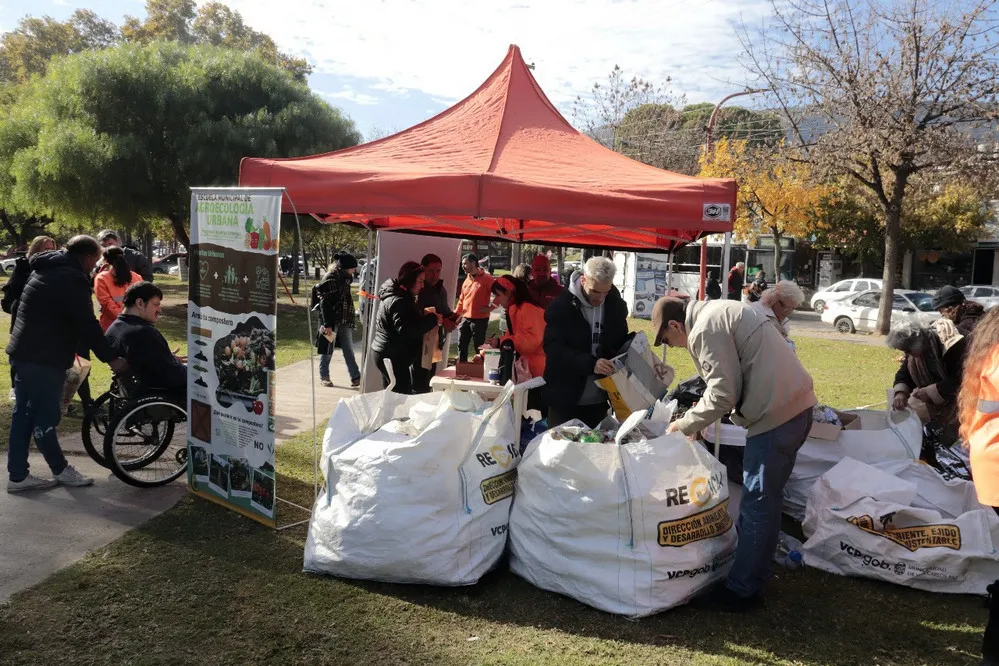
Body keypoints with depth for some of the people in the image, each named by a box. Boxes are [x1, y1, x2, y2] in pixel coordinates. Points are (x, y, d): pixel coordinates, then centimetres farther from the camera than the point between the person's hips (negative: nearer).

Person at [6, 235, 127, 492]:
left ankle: (18, 475, 17)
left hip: (24, 352, 10)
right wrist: (111, 358, -14)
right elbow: (87, 325, -19)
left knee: (24, 415, 12)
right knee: (45, 417, 2)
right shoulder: (72, 278, -16)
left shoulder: (48, 269, 16)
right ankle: (61, 470, 14)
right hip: (44, 358, -10)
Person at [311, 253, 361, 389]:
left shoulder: (344, 278, 10)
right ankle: (324, 377, 18)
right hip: (331, 320, -8)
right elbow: (325, 303, -17)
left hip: (344, 321, 8)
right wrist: (327, 324, -19)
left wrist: (349, 320, 12)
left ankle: (355, 377, 6)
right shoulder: (330, 279, -14)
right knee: (328, 349, 5)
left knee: (349, 349, 6)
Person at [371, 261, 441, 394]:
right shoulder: (399, 301, -18)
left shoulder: (395, 296, 16)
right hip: (394, 357, -11)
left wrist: (426, 318, 7)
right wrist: (432, 320, -21)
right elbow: (406, 330, -28)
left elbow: (411, 321, 24)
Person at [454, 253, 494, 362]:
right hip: (465, 319, 7)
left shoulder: (486, 278, -8)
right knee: (461, 346, 9)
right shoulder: (467, 280, 14)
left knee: (479, 347, -2)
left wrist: (490, 308, -12)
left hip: (480, 320, -7)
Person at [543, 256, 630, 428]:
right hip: (565, 398, -4)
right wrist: (590, 364, -31)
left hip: (600, 399, 4)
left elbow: (622, 343, 13)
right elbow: (553, 349, -19)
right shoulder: (561, 305, -12)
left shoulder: (616, 305, 2)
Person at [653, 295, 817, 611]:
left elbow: (723, 394, -16)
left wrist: (685, 425, -3)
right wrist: (699, 418, 19)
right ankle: (753, 579, 31)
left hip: (776, 414, -10)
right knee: (766, 499, 19)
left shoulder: (704, 329, -13)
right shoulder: (719, 311, 18)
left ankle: (741, 591, 10)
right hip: (795, 404, 10)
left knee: (757, 504, -1)